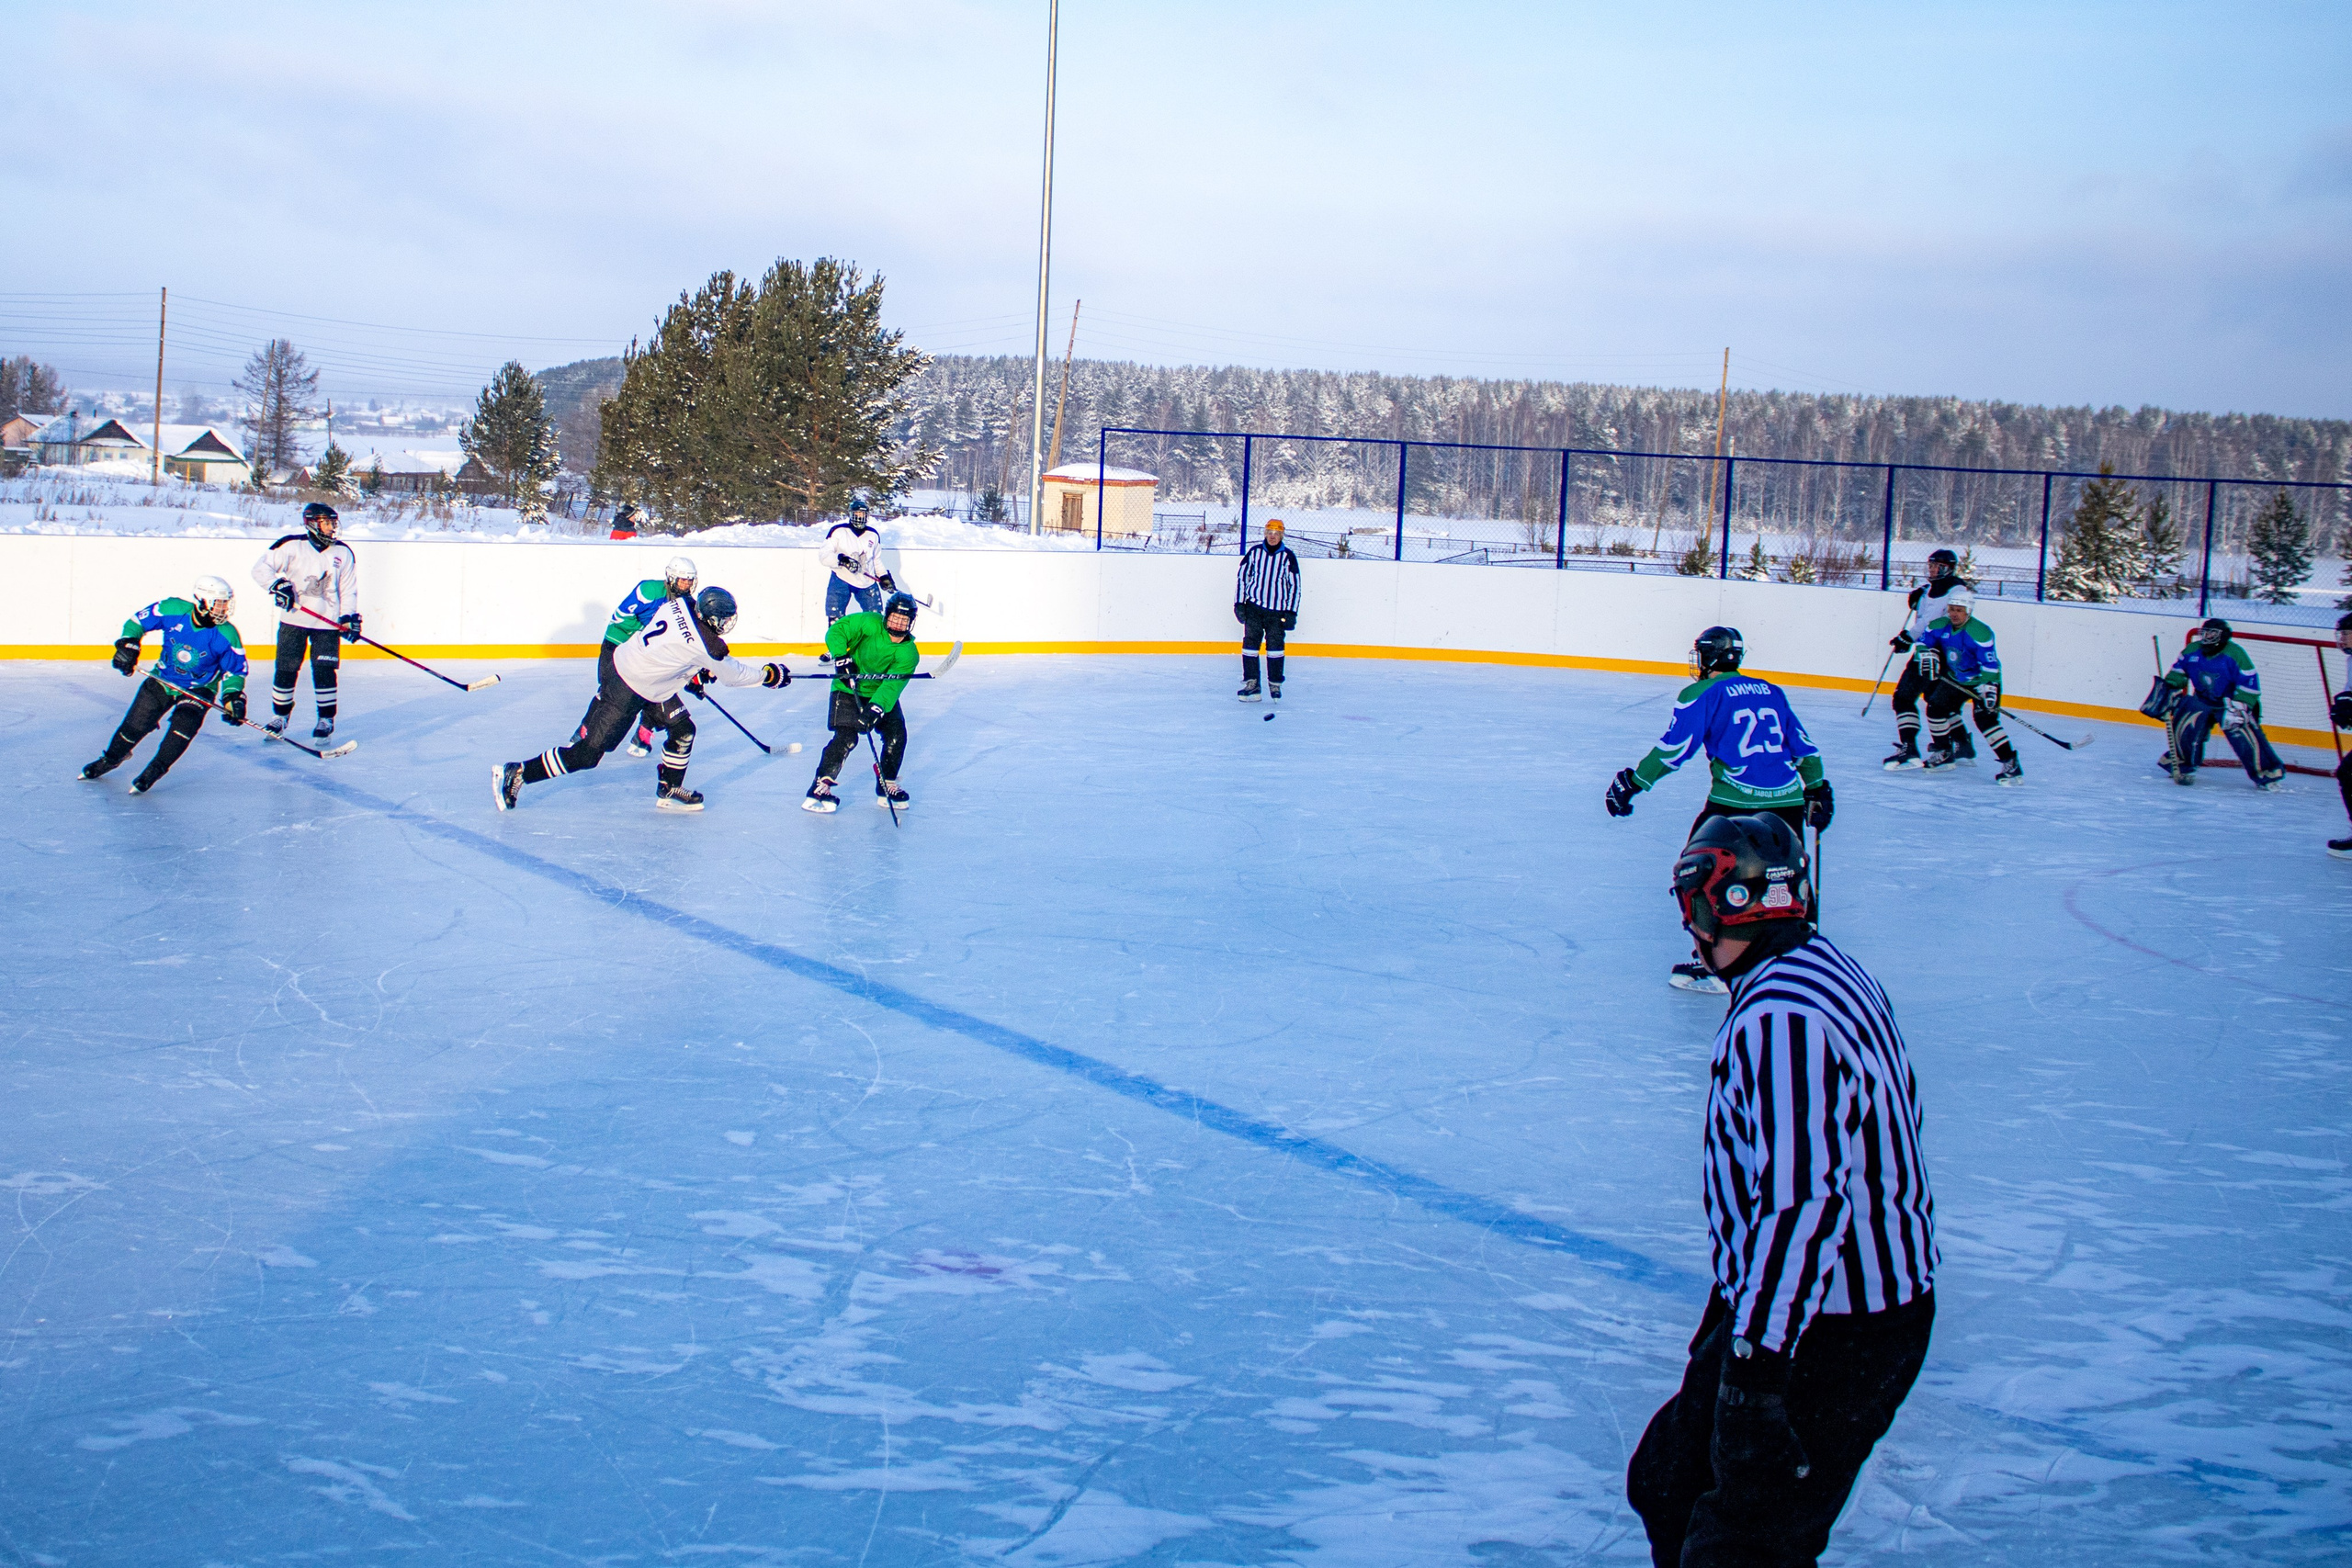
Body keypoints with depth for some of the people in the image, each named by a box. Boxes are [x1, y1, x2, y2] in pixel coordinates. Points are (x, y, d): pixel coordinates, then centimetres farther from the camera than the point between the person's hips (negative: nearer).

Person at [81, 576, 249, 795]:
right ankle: (110, 759, 34)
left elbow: (235, 669, -9)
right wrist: (128, 644, -19)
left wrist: (233, 696, -22)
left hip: (199, 689, -2)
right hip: (163, 679, 2)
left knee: (184, 724, -26)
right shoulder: (173, 610, -21)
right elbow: (138, 621, -6)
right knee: (135, 723, 4)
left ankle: (154, 771, -7)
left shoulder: (227, 635, -22)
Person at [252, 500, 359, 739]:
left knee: (324, 670, -4)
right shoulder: (291, 546, -5)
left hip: (327, 622, 1)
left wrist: (349, 617, -2)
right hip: (294, 619, -1)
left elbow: (348, 589, 9)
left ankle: (326, 719, 9)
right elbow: (261, 568, -3)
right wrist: (277, 584, -20)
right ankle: (280, 716, 21)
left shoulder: (343, 553, 5)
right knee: (286, 669, 4)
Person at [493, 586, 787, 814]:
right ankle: (517, 773, 2)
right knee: (588, 754, -3)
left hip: (621, 665, 9)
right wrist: (771, 674, 7)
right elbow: (734, 674, -7)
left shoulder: (682, 604, -3)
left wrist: (693, 673, 20)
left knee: (683, 729, 13)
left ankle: (669, 790, 23)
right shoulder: (707, 646, -23)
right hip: (628, 694, -9)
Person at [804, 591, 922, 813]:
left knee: (896, 735, -9)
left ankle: (887, 786, 11)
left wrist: (876, 708, -41)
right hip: (848, 689, -4)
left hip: (882, 694, 4)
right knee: (846, 737, -19)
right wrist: (841, 657, -28)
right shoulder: (870, 624, -17)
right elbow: (836, 630, -14)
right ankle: (819, 789, -14)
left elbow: (892, 685, -27)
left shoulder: (909, 654, -15)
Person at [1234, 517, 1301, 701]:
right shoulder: (1254, 552, 2)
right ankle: (1251, 685, 3)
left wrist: (1291, 612, -2)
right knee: (1250, 643, -2)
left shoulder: (1288, 557, 0)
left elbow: (1294, 586, 2)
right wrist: (1239, 603, 2)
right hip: (1253, 607, 1)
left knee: (1275, 646, -3)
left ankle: (1275, 685, 10)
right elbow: (1241, 576, 7)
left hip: (1277, 611, -1)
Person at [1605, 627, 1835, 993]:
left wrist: (1633, 781, 0)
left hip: (1735, 802, -5)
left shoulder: (1702, 695, 2)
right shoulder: (1771, 692, 18)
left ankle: (1711, 963, 4)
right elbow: (1803, 745, 20)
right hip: (1788, 800, 5)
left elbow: (1674, 748, -6)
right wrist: (1818, 789, 30)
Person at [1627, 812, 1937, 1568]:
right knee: (1668, 1486, 16)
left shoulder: (1780, 1020, -24)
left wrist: (1754, 1368, -27)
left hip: (1827, 1335, -10)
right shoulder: (1832, 970, 9)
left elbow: (1804, 1201, -30)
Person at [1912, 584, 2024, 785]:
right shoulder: (1940, 627, -8)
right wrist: (1927, 656, -11)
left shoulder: (1980, 632, -27)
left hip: (1981, 680, -7)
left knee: (1985, 718, -23)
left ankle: (2011, 765, -24)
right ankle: (1944, 753, 23)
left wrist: (1988, 689, -36)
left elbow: (1990, 665, -29)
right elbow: (1924, 641, 9)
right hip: (1956, 679, 7)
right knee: (1937, 707, 4)